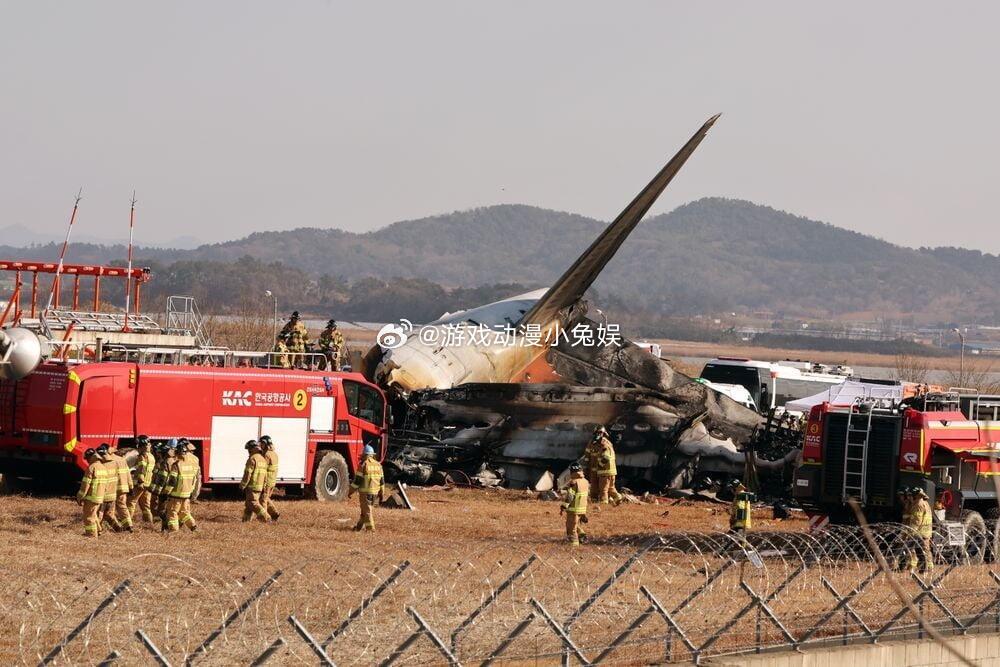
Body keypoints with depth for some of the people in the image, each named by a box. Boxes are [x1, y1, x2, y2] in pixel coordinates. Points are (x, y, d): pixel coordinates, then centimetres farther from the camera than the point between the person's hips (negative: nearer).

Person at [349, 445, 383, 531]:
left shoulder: (363, 465, -11)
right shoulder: (378, 465, 8)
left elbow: (357, 480, -11)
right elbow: (381, 480, 12)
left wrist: (350, 491, -4)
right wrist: (381, 492, 20)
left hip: (365, 491, -6)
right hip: (374, 491, 6)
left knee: (367, 510, -3)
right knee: (365, 508, 18)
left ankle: (370, 527, -8)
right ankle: (360, 526, 26)